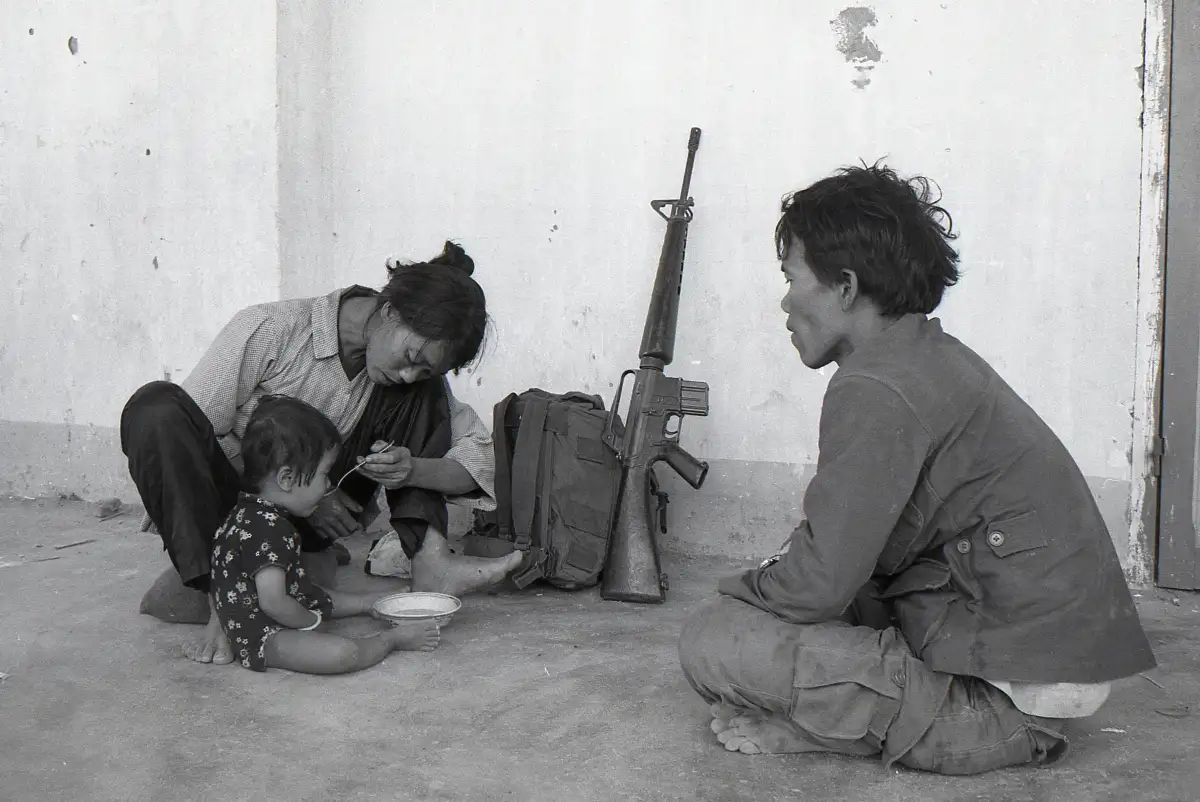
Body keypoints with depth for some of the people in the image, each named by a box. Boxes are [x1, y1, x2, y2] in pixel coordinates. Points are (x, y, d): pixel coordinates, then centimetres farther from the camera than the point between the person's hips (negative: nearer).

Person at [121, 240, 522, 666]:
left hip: (305, 519, 4)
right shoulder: (270, 329, -18)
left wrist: (412, 470, -26)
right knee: (156, 405, -35)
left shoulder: (414, 378, -3)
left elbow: (480, 458, -5)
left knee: (422, 396, -9)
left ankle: (429, 558, -21)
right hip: (225, 510, -4)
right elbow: (192, 433, -17)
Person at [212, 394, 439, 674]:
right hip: (262, 639, -12)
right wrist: (313, 623, -14)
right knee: (342, 653, -25)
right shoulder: (268, 528, -26)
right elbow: (273, 602, -31)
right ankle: (392, 639, -5)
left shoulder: (249, 512, 8)